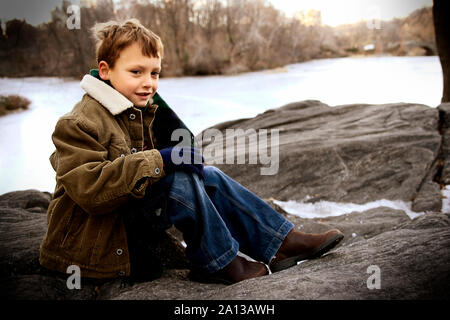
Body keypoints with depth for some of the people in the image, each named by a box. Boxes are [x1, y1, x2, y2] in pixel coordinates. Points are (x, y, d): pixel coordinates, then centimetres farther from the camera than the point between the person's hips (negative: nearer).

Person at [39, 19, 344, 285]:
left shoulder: (145, 112, 12)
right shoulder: (78, 124, -17)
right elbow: (90, 189, -30)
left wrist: (184, 151, -8)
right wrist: (159, 161, -32)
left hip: (134, 215, 9)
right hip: (94, 234, -8)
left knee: (209, 176, -7)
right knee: (181, 182, -29)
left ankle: (282, 242, -6)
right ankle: (219, 263, -13)